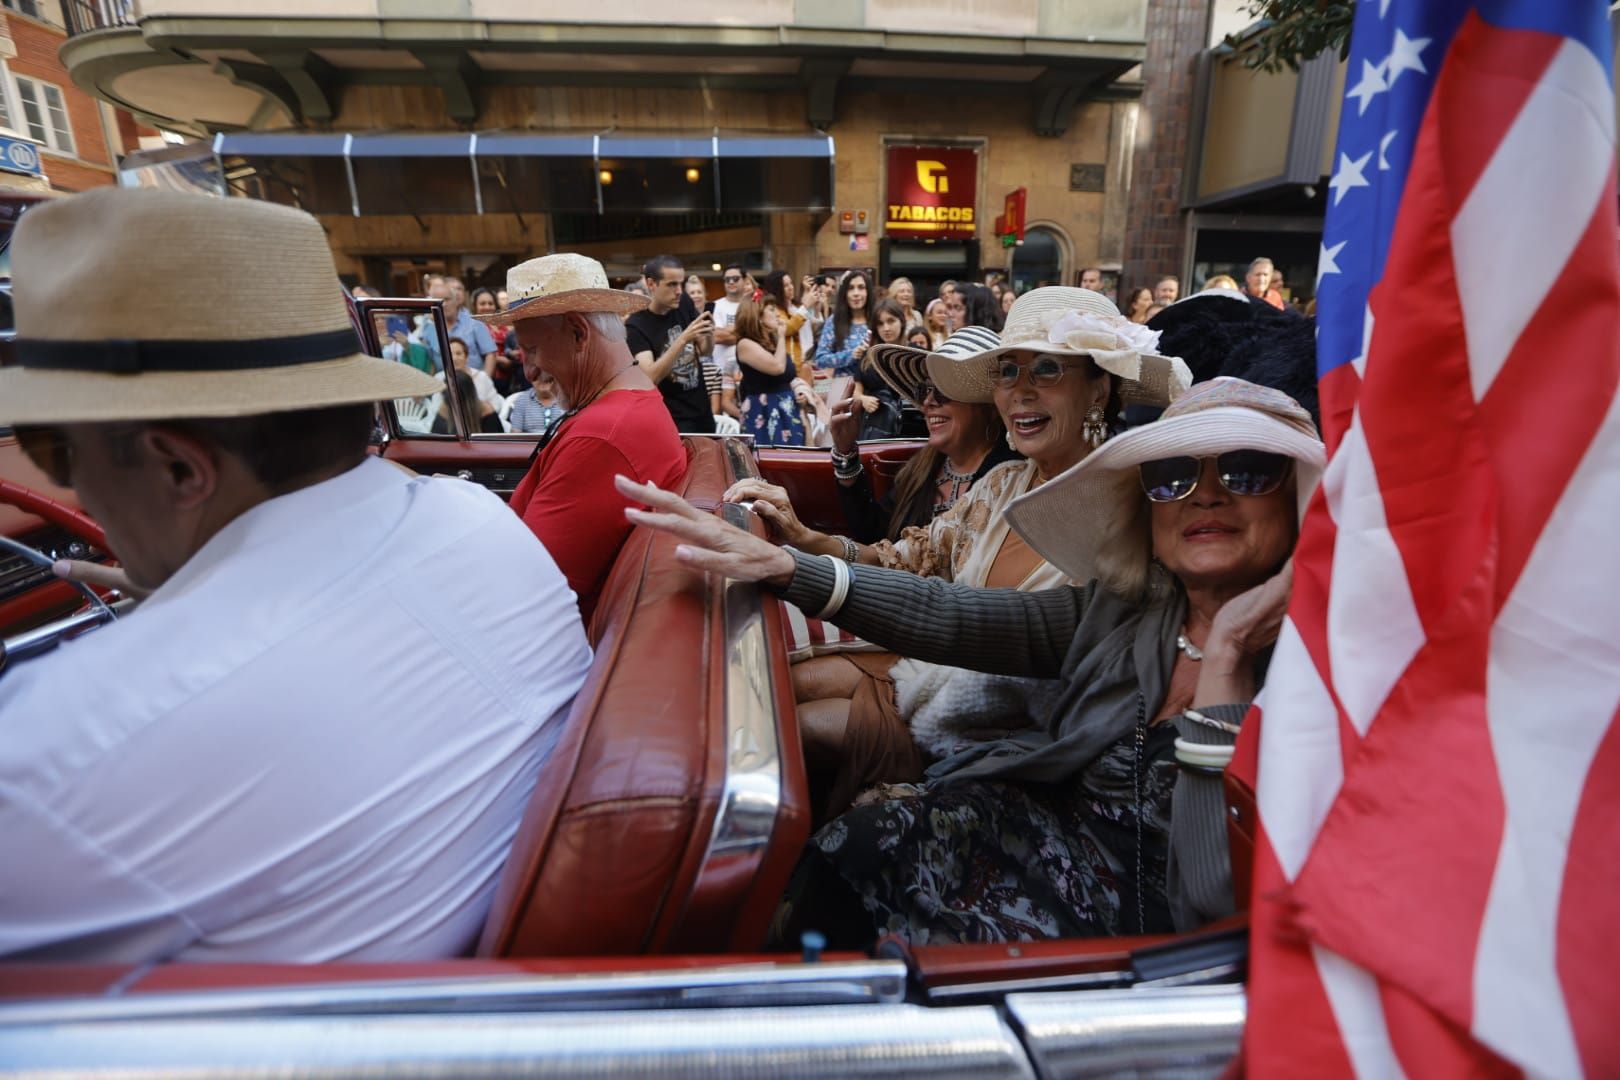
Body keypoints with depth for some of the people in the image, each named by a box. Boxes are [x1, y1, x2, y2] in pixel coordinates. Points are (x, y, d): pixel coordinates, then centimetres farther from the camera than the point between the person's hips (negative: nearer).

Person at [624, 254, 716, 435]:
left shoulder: (683, 307, 1)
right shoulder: (636, 326, -14)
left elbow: (705, 351, 11)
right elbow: (650, 377, -25)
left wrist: (707, 334, -11)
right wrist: (683, 339, -33)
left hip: (702, 412, 6)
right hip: (671, 420, -6)